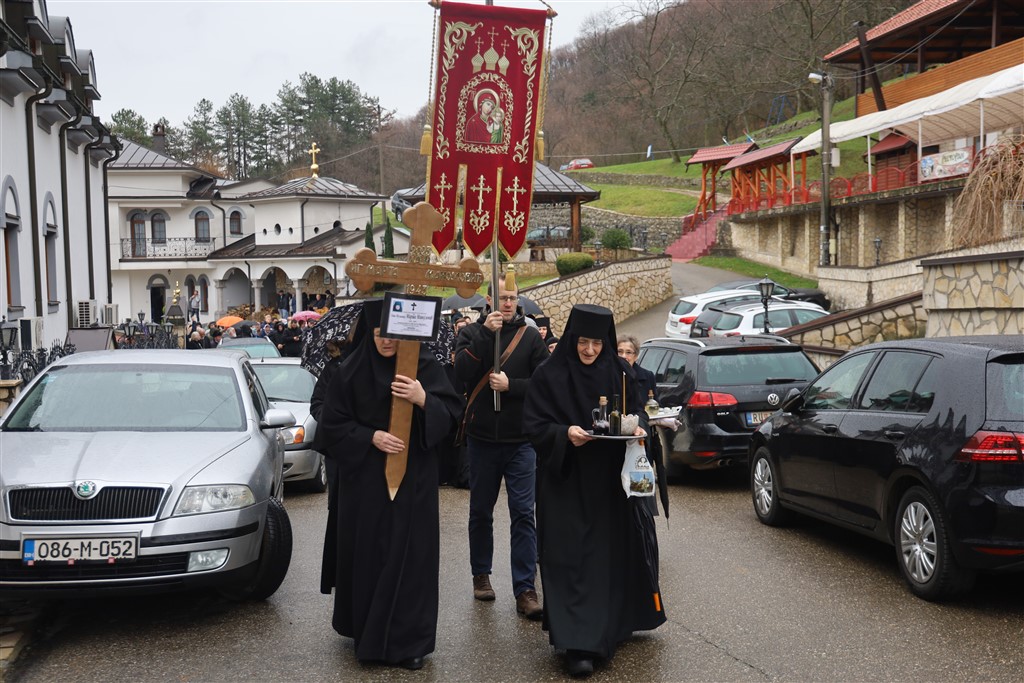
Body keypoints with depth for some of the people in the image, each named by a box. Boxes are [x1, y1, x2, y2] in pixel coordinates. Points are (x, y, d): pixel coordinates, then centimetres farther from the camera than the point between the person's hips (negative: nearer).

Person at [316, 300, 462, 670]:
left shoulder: (425, 366, -1)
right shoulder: (350, 372, -1)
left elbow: (451, 413, -3)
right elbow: (331, 425, -1)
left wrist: (423, 400, -22)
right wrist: (371, 437, -15)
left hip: (413, 479, 0)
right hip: (365, 478, 0)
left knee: (409, 555, 0)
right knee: (367, 554, 4)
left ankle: (408, 640, 10)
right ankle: (366, 634, 22)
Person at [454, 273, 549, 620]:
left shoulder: (530, 337, 3)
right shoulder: (471, 333, 3)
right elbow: (462, 373, -15)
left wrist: (511, 385, -17)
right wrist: (486, 333, -19)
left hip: (520, 440, -1)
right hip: (481, 438, 1)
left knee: (523, 513, -5)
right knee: (481, 511, 13)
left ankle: (525, 590, -4)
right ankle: (481, 574, 31)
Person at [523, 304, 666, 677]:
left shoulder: (620, 372, 5)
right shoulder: (549, 376, -5)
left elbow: (637, 413, 12)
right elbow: (534, 425, -6)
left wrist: (636, 426, -10)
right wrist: (565, 433, -24)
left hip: (611, 481, 4)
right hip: (567, 482, -3)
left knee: (614, 552, 8)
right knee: (573, 558, -6)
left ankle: (613, 625, 29)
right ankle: (578, 644, -4)